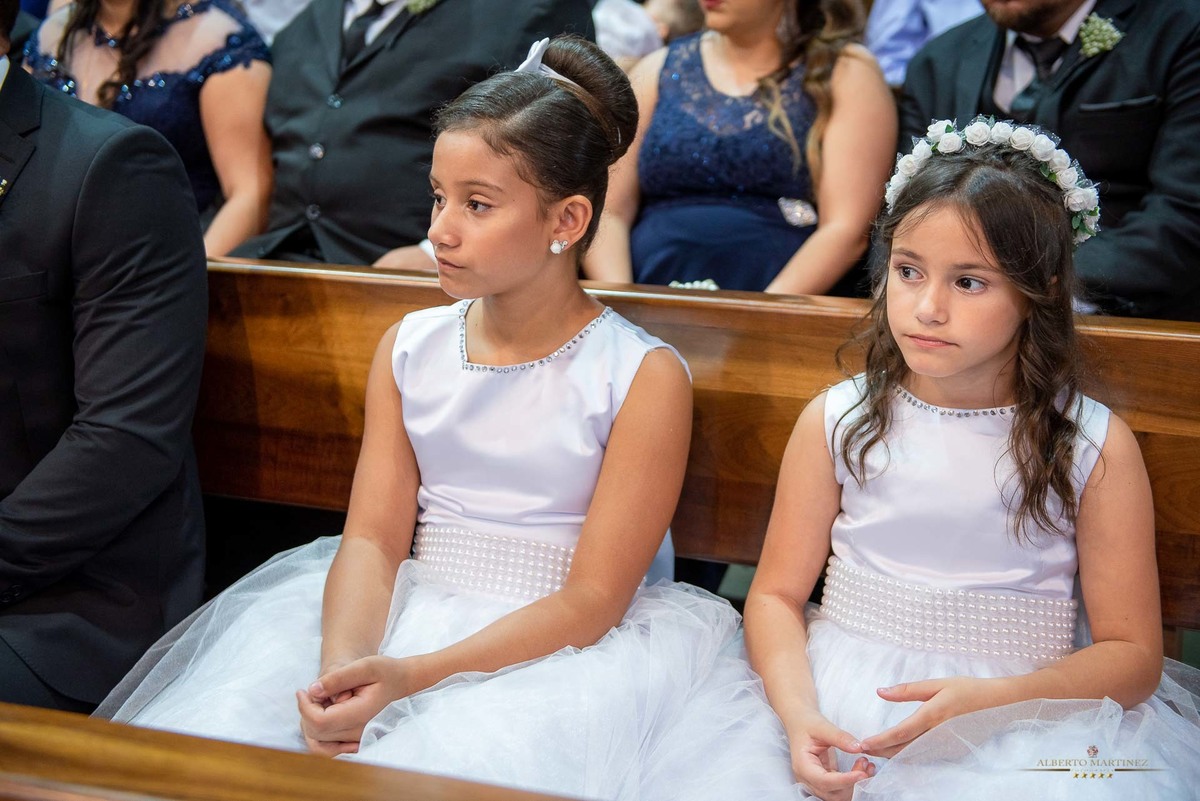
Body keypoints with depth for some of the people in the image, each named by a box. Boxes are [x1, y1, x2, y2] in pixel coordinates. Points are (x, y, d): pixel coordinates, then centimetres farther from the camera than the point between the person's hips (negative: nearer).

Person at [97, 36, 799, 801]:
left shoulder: (643, 378, -8)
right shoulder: (411, 348, 7)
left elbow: (590, 601, -11)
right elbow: (374, 536, 0)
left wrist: (411, 677, -22)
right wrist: (341, 662, -21)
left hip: (554, 649, -4)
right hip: (408, 616, 4)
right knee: (224, 722, -18)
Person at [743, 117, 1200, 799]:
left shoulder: (1096, 448, -3)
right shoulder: (836, 422, 2)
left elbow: (1133, 654, -3)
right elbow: (777, 594, 3)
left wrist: (984, 703, -19)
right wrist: (800, 714, -17)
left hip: (1027, 721, 0)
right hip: (850, 708, 1)